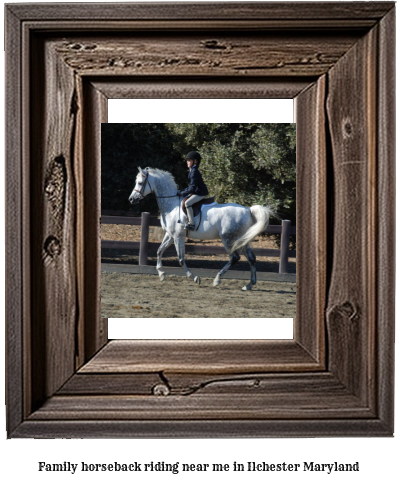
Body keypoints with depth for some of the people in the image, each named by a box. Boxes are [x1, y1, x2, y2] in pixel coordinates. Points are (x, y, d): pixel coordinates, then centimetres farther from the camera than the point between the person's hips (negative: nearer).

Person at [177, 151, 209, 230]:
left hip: (201, 193, -11)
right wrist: (181, 192, 10)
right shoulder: (192, 171, 14)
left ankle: (191, 223, -28)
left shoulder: (194, 172, -18)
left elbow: (192, 187, -23)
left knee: (187, 203, -26)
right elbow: (191, 186, 20)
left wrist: (182, 193, -19)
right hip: (196, 192, 11)